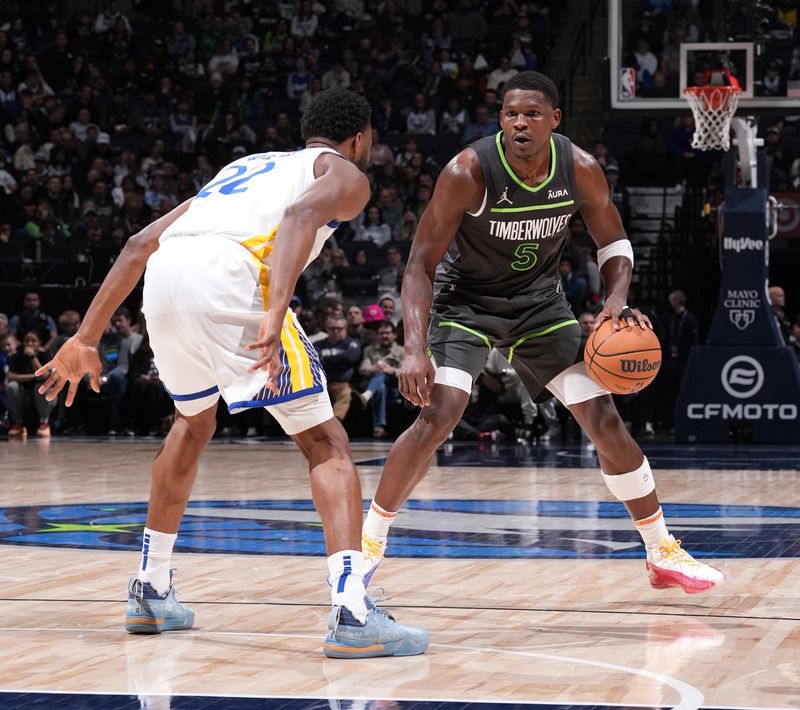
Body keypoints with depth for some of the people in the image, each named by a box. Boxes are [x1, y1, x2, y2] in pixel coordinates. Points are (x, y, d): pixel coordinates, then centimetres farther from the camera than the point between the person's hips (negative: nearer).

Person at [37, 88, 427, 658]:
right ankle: (352, 613, -15)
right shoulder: (346, 174, 20)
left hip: (163, 277, 6)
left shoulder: (247, 166, 39)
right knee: (326, 443, 1)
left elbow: (141, 244, 32)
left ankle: (150, 591, 36)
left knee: (195, 422, 33)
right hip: (227, 275, -6)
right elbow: (302, 213, -7)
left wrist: (87, 339, 33)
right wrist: (275, 314, -21)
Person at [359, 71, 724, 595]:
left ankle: (665, 554, 13)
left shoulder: (581, 170, -17)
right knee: (437, 417, -23)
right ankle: (370, 542, -4)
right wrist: (415, 350, -35)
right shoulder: (469, 173, -28)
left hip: (540, 301, 3)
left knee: (605, 420, -1)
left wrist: (618, 300, -20)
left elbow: (614, 241, 1)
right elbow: (421, 264, -23)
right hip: (466, 300, -3)